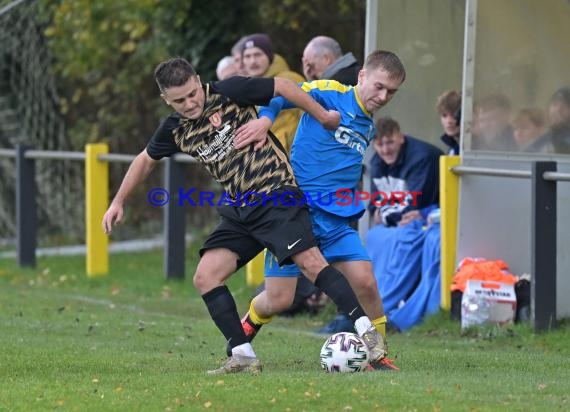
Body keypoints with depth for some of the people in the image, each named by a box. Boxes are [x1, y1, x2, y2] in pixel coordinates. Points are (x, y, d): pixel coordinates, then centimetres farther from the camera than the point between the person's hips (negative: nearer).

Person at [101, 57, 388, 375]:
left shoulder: (228, 93, -10)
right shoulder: (175, 129, 6)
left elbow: (282, 86, -5)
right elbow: (146, 160, 24)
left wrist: (324, 116, -1)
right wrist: (119, 201, 26)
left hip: (276, 195, -7)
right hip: (239, 210, 7)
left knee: (310, 261, -21)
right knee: (206, 278, -5)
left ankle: (368, 333, -20)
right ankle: (244, 357, -3)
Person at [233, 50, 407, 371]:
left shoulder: (369, 128, 16)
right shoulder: (331, 93, -5)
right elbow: (283, 93, -14)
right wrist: (265, 117, -32)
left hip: (336, 218, 6)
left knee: (365, 282, -13)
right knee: (276, 302, -5)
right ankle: (244, 331, 28)